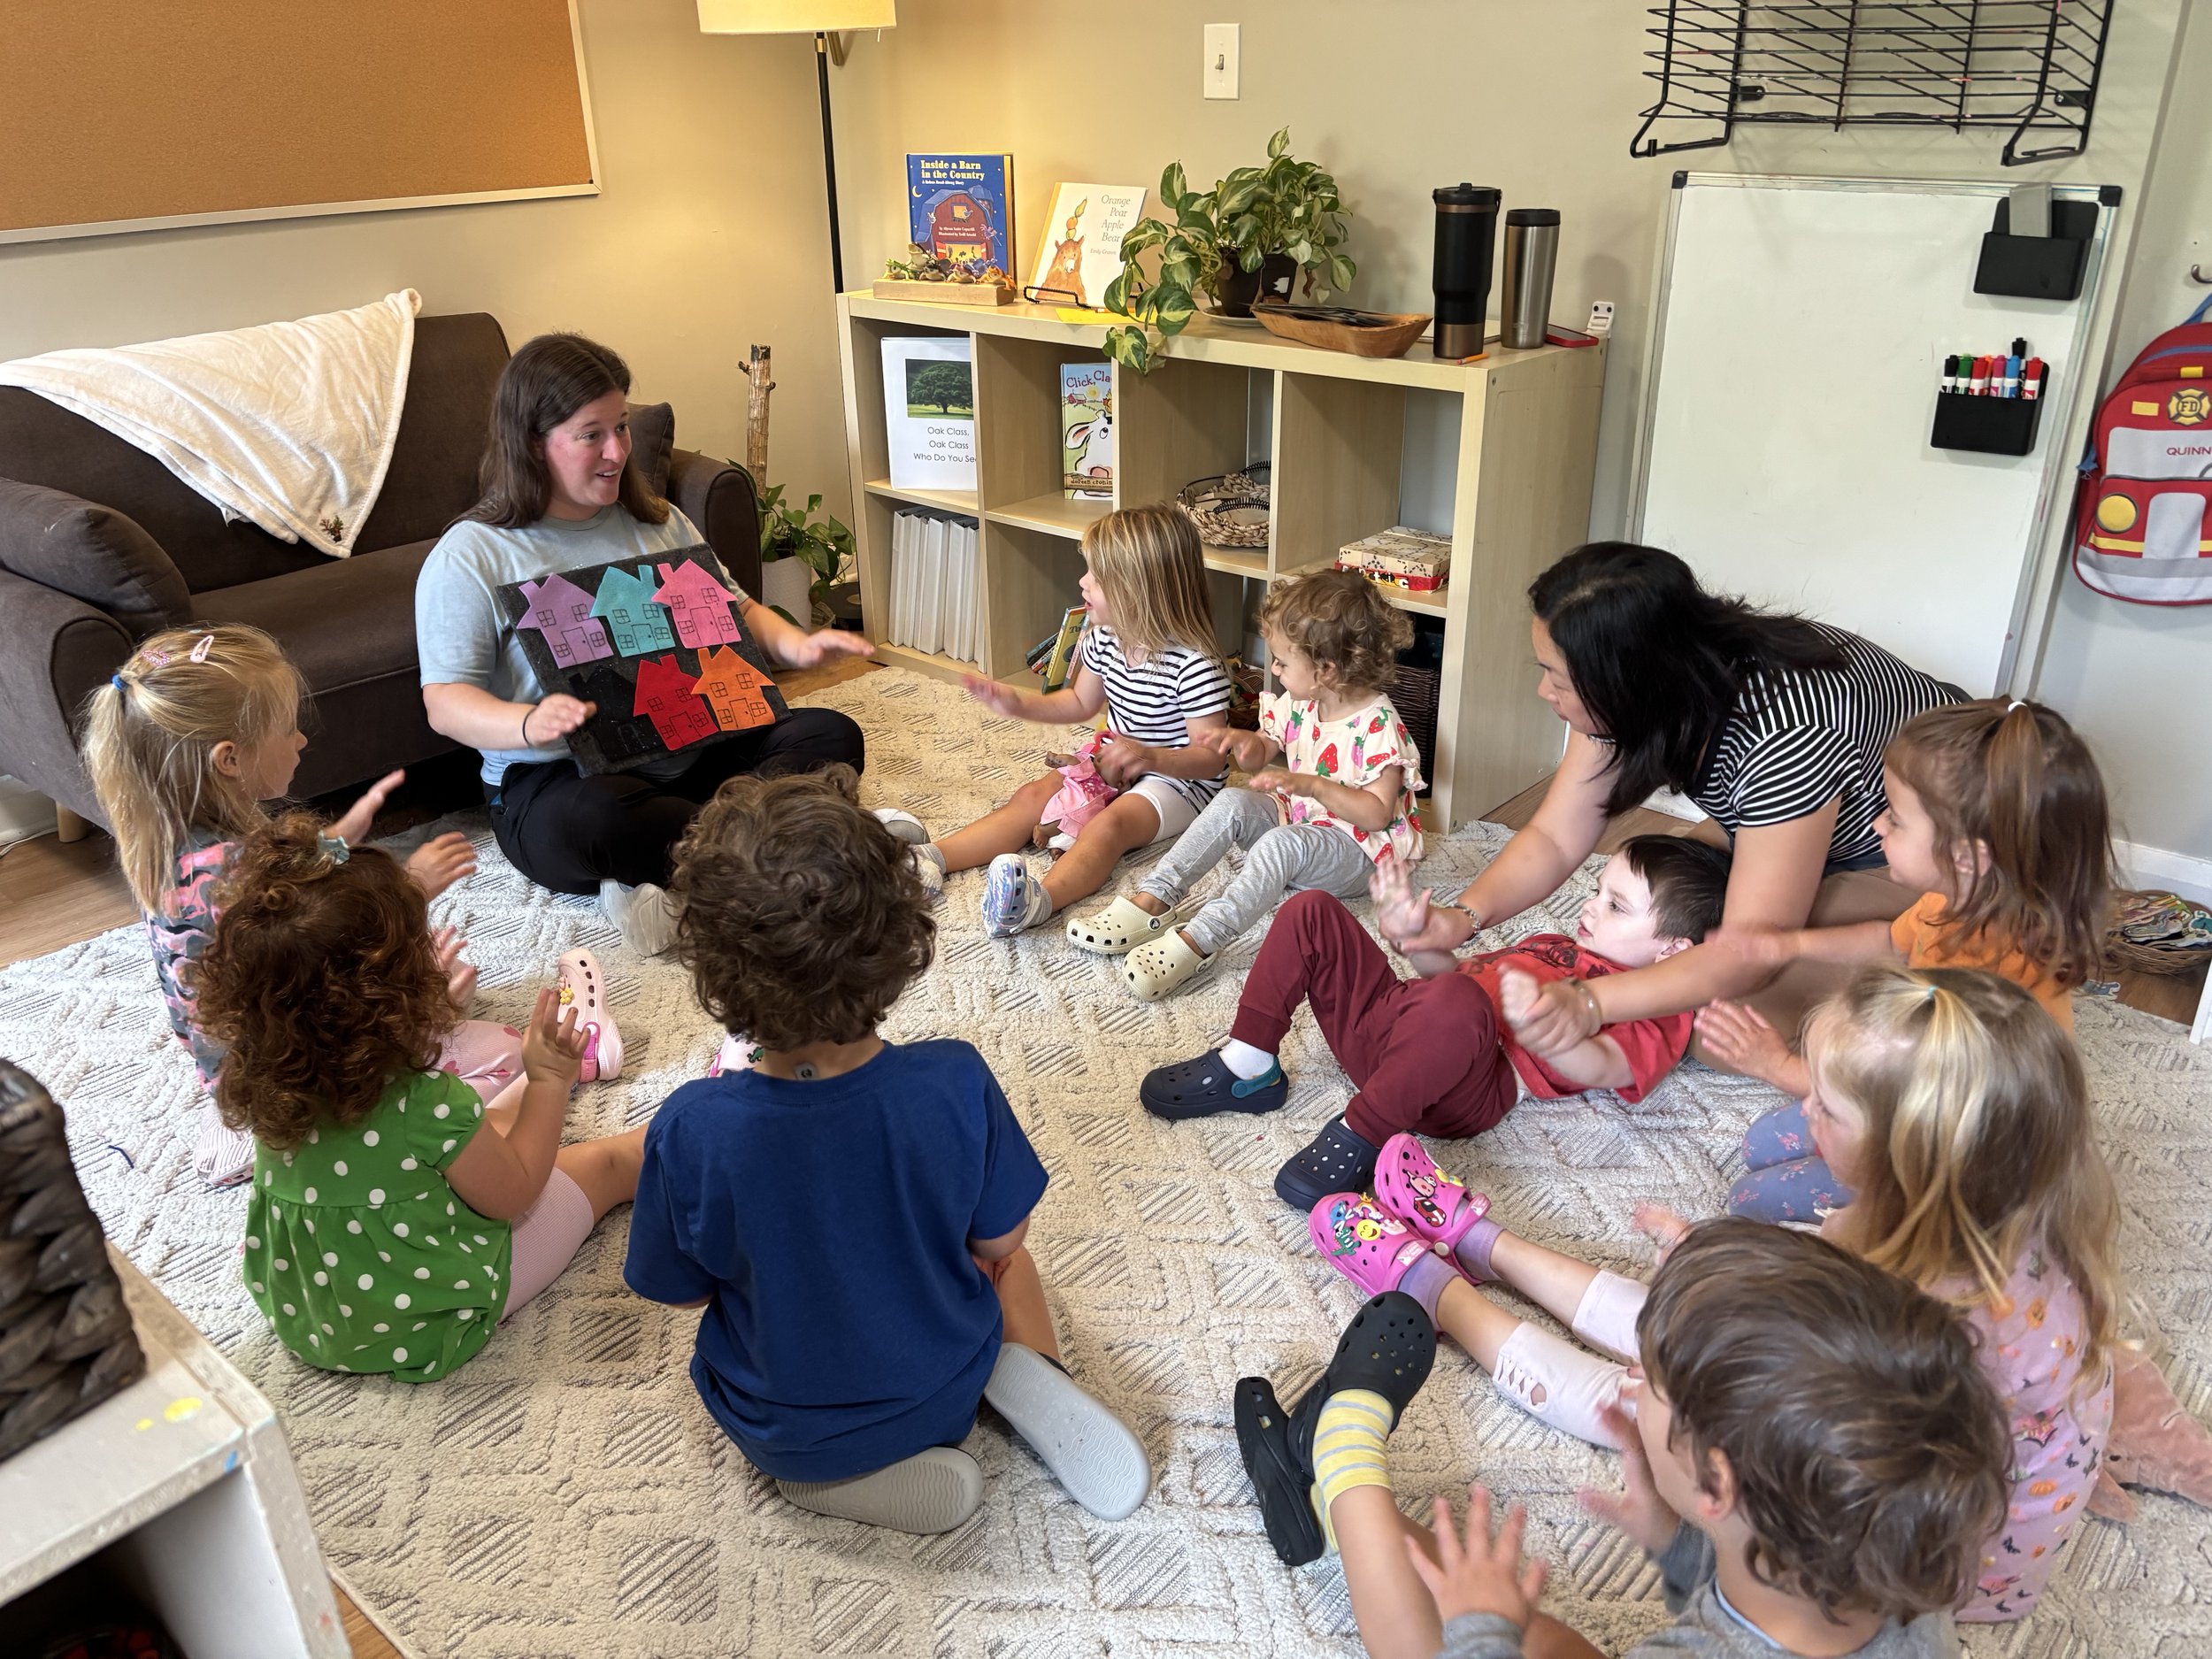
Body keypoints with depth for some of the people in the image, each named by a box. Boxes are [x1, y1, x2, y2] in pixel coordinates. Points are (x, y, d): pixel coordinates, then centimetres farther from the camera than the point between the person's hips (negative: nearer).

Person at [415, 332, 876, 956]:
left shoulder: (658, 524, 15)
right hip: (552, 779, -5)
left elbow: (736, 610, 18)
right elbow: (445, 701, -9)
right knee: (591, 822, -41)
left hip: (689, 751, 6)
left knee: (832, 736, -16)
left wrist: (796, 644, -6)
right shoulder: (470, 556, -2)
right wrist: (528, 724, -32)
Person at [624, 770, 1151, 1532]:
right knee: (1005, 1263, 29)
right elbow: (997, 1243, -11)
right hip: (943, 1396, 0)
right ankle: (1027, 1377, 0)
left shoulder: (690, 1130, -31)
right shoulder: (957, 1085, -29)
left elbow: (685, 1292, -12)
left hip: (779, 1433, 0)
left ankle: (832, 1475, 6)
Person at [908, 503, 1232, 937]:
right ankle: (930, 859, -25)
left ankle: (1037, 899, -59)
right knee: (1032, 797, -10)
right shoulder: (1105, 640, 0)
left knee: (1111, 823, -34)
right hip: (1112, 765, 8)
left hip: (1178, 779, -8)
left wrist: (1150, 756, -41)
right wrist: (1016, 703, 5)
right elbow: (1080, 703, 18)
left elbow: (1210, 757, -24)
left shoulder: (1195, 664, -25)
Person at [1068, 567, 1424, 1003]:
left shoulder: (1378, 726, -20)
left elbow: (1379, 814, -24)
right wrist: (1247, 743, -9)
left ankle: (1197, 941, -47)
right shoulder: (1298, 703, 2)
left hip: (1356, 850, -7)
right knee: (1232, 803, -19)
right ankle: (1152, 901, -28)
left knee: (1283, 843, -37)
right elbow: (1264, 756, 16)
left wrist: (1313, 786, -34)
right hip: (1294, 817, 8)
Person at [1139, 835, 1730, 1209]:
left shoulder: (1655, 1008, 5)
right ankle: (1248, 1069, 2)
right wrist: (1418, 930, 13)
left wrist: (1534, 1024, -38)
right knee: (1312, 912, 4)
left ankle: (1359, 1138, -25)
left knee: (1454, 1003, -43)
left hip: (1460, 1089, -9)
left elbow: (1600, 1068, -17)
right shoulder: (1559, 946, 31)